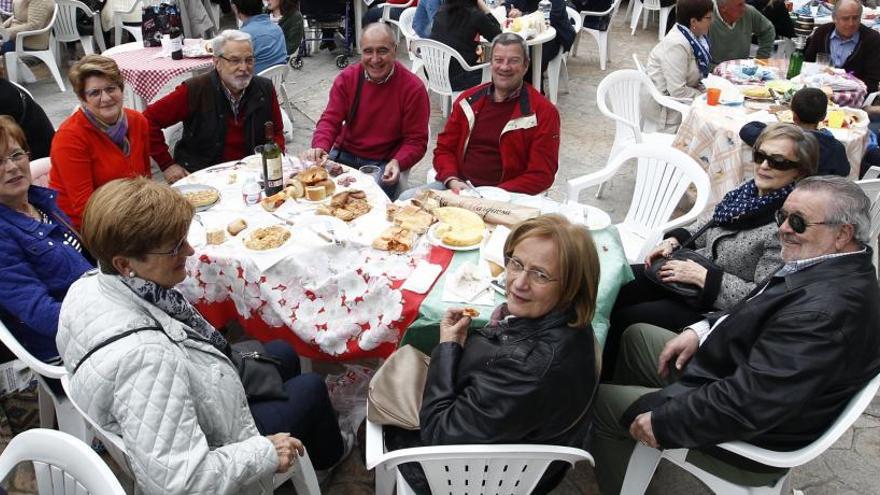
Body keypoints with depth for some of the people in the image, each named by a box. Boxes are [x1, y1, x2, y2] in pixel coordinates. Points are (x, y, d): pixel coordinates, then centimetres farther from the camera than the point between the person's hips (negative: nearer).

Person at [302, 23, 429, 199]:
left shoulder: (413, 88, -11)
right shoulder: (347, 78, 0)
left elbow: (416, 141, -8)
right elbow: (330, 120, -1)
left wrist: (397, 162, -28)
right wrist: (320, 147, -23)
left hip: (383, 163, -3)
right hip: (344, 155, 4)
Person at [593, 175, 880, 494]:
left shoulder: (827, 309, -34)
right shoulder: (833, 266, -3)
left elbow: (748, 401, -35)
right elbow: (759, 316, 13)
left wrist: (662, 421, -25)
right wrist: (702, 330, -1)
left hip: (749, 433, -10)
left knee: (601, 401, 0)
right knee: (637, 336, 21)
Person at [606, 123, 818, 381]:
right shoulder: (750, 189, -1)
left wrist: (701, 276, -23)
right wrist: (674, 240, 0)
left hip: (716, 307, -7)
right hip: (691, 269, 8)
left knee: (623, 319, -16)